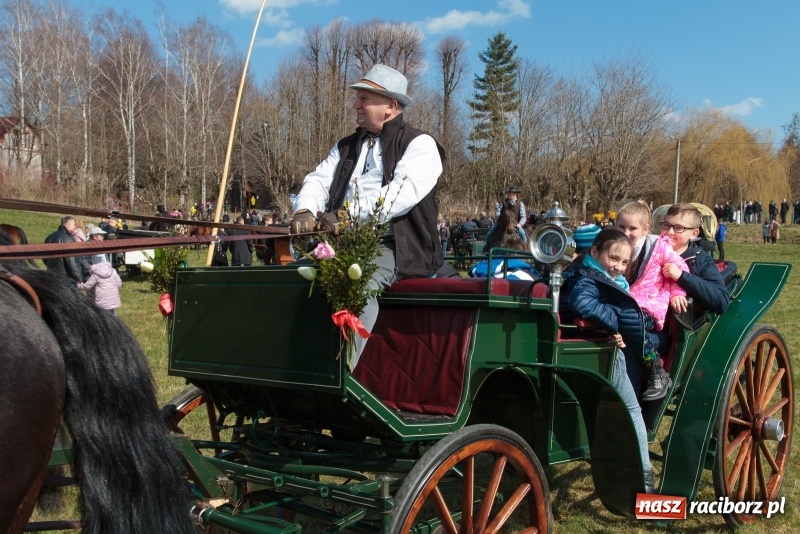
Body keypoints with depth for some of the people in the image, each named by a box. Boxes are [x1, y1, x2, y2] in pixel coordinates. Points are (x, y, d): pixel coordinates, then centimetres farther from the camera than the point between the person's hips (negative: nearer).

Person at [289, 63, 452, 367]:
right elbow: (318, 181, 11)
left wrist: (350, 214, -23)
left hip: (393, 245, -6)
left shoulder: (419, 145, 2)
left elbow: (403, 192, -15)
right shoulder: (346, 147, 23)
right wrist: (305, 211, -12)